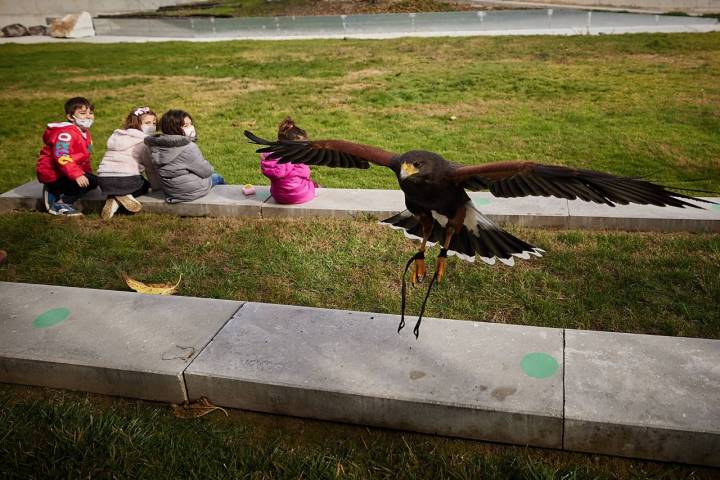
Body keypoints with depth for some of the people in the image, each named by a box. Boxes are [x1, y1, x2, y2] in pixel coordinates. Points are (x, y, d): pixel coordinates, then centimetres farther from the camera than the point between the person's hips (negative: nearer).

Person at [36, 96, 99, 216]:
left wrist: (88, 172, 11)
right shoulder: (66, 134, -21)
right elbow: (61, 157, -32)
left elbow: (84, 158, 21)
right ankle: (61, 204, -9)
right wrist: (77, 175, -39)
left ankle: (54, 193, 8)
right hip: (53, 174, -10)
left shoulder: (85, 132, 13)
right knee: (90, 182, -21)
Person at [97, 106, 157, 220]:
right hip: (127, 180, -5)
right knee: (145, 185, 27)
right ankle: (125, 195, -2)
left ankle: (113, 199, 4)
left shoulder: (117, 136, 21)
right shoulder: (145, 141, -2)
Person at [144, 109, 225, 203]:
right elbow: (206, 172, -18)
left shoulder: (157, 146, -4)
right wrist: (211, 169, 5)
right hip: (191, 192, -7)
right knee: (218, 178, 24)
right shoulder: (188, 148, -28)